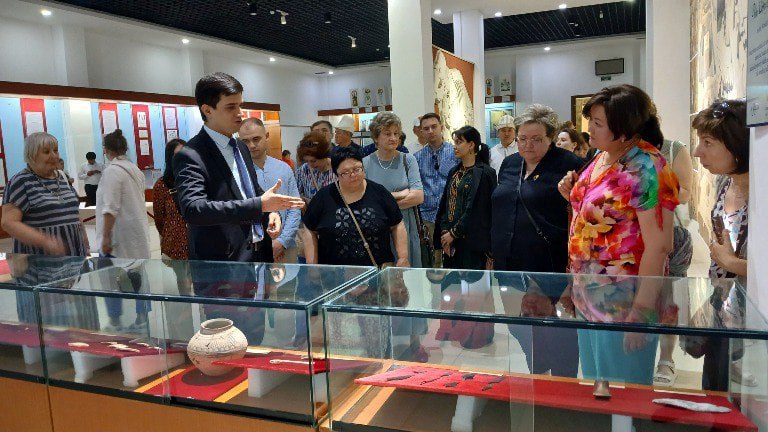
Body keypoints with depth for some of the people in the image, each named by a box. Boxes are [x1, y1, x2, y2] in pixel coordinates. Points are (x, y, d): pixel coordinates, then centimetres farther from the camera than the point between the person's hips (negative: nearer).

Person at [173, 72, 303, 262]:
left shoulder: (241, 147, 10)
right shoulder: (190, 156, -15)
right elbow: (192, 209, -29)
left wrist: (270, 211, -2)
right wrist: (261, 204, -33)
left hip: (259, 252, 7)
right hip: (221, 261, -7)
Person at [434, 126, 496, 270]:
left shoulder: (485, 173, -8)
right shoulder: (454, 172, 14)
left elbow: (474, 210, -14)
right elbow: (445, 204, 11)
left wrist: (454, 233, -11)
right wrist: (444, 231, -2)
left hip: (472, 242, -6)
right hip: (451, 242, 6)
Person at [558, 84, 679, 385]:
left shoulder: (645, 169, -20)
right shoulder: (601, 158, 6)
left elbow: (658, 245, -23)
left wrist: (641, 312, -23)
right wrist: (573, 195, 2)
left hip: (623, 304, -8)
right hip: (588, 297, 8)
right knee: (593, 387, 23)